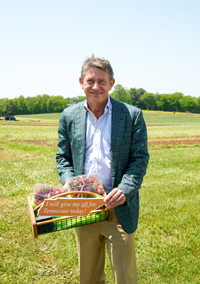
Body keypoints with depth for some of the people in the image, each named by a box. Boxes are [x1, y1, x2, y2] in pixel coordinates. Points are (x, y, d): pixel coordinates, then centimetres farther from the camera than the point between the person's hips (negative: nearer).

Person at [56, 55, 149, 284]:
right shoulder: (69, 116, 4)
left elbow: (140, 159, -4)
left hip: (119, 209, -2)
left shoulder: (132, 115, -4)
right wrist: (69, 183, -9)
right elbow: (62, 157, 9)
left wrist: (125, 190, -19)